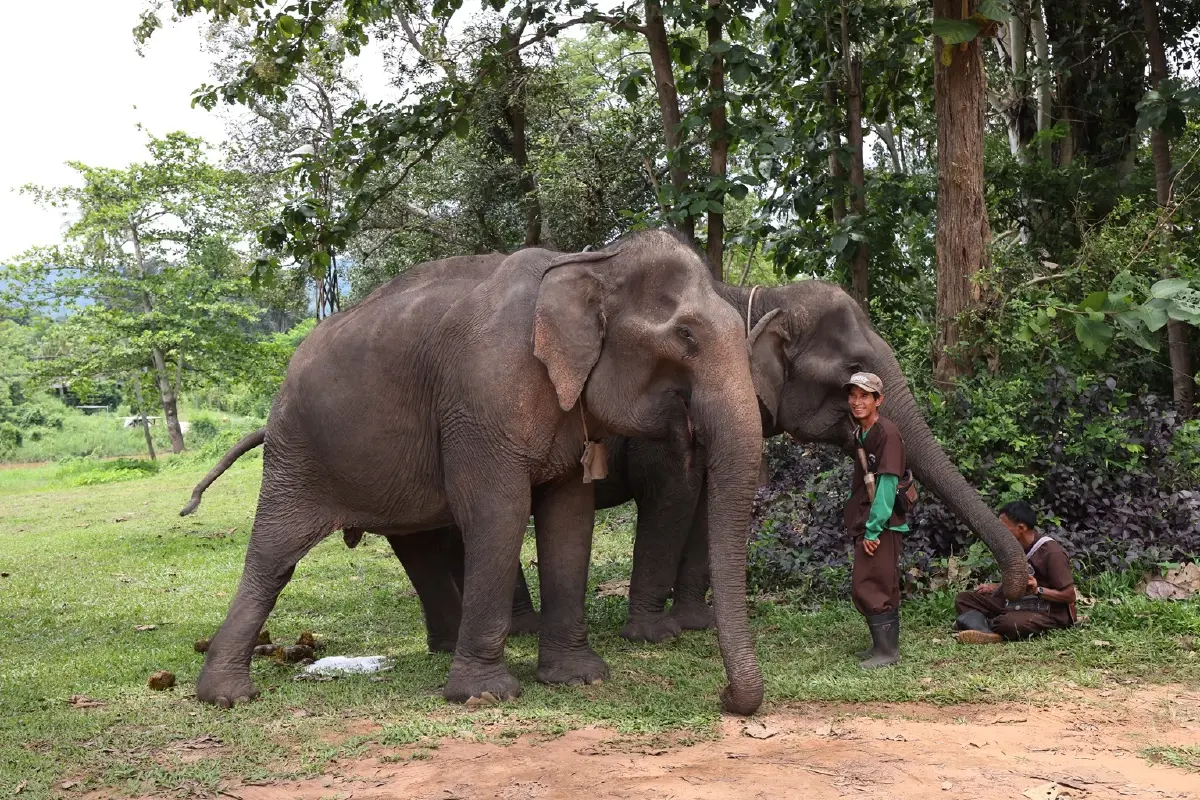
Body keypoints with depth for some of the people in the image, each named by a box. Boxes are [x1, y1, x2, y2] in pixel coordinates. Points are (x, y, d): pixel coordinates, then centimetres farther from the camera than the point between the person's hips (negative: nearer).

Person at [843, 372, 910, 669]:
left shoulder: (887, 433, -14)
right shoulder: (860, 433, 12)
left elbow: (887, 483, -19)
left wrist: (874, 529, -20)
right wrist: (856, 522, 11)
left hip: (881, 526, -9)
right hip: (865, 524, 9)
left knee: (867, 588, -9)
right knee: (883, 588, 15)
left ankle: (886, 650, -2)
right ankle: (884, 644, 24)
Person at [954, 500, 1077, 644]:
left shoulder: (1051, 552, -17)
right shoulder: (1019, 548, 9)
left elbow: (1069, 595, -16)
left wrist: (1037, 590, -28)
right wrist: (995, 588, 12)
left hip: (1050, 613, -9)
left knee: (1009, 623, -43)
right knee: (963, 599, -2)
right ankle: (983, 632, -31)